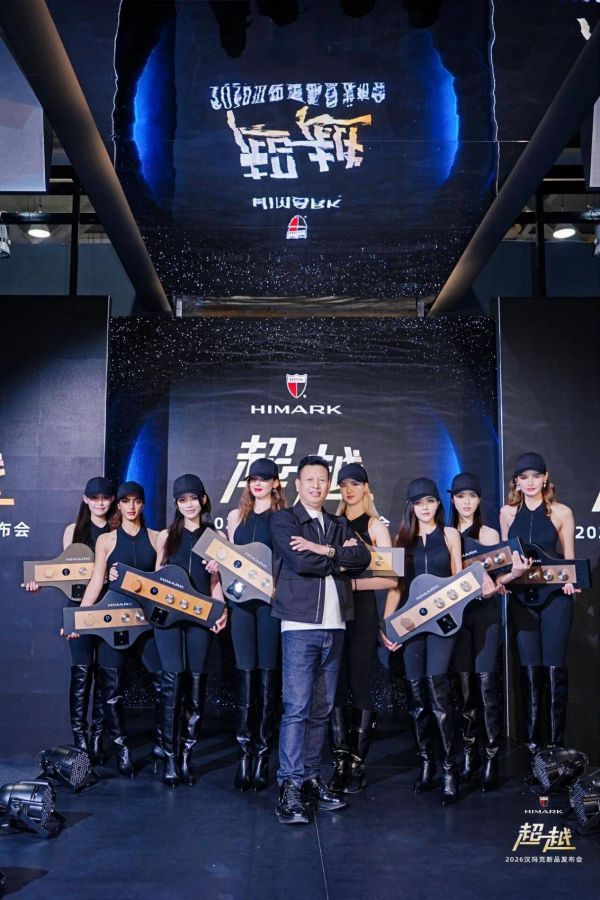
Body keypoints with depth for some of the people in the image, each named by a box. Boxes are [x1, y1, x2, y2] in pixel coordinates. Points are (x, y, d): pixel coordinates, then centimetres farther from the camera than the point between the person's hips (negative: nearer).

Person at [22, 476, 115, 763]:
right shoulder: (74, 530, 6)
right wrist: (40, 582, -10)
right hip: (80, 605, -1)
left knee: (104, 673, 4)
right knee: (82, 671, -8)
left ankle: (97, 738, 12)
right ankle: (79, 738, -1)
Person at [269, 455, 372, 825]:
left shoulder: (339, 525, 18)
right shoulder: (283, 520, 3)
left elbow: (363, 557, 0)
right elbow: (300, 562, -14)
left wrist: (325, 550, -13)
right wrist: (341, 558, -1)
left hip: (334, 627, 6)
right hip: (300, 625, -5)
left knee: (322, 708, 8)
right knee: (296, 707, -9)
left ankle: (311, 779, 16)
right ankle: (290, 787, -4)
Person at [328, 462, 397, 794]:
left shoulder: (375, 526, 0)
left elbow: (391, 579, -9)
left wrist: (351, 581, -16)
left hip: (362, 611, -3)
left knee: (359, 685, 0)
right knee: (336, 686, 4)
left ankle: (358, 764, 8)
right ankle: (339, 762, 11)